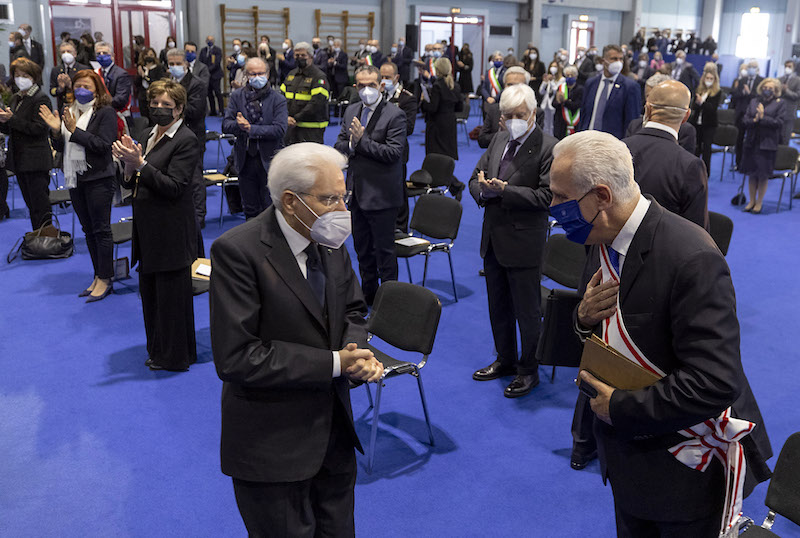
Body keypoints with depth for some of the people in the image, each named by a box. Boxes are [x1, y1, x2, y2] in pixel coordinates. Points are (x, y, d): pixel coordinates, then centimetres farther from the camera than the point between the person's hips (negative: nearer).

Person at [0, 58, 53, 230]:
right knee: (31, 205, 13)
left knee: (40, 206, -5)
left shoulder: (41, 99, -9)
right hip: (19, 160, 8)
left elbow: (39, 128, -18)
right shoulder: (15, 99, 16)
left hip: (35, 161, -8)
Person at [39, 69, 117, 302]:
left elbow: (103, 145, -17)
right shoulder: (70, 112, 13)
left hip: (98, 178, -7)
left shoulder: (106, 112, -6)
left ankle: (105, 279, 5)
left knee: (101, 229, -3)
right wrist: (56, 130, -7)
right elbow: (60, 147, 12)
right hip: (75, 178, 7)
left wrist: (75, 131, -19)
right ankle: (98, 276, 21)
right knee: (88, 230, 12)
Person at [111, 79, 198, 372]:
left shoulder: (186, 140, -12)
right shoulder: (152, 136, 12)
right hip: (149, 231, 8)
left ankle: (174, 356, 18)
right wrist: (129, 163, -8)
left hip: (171, 234, -8)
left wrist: (139, 163, -26)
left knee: (171, 294, 2)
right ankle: (158, 349, 33)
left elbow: (173, 187, -20)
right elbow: (134, 183, 12)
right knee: (149, 290, 16)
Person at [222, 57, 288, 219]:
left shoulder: (278, 99, -2)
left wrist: (251, 128, -19)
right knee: (250, 209, 13)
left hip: (269, 161, -3)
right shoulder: (236, 96, 6)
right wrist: (239, 125, -22)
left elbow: (280, 130, -15)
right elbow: (226, 125, 0)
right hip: (245, 160, 3)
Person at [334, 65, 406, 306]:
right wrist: (351, 144, -13)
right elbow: (339, 145, 9)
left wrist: (362, 141, -21)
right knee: (362, 249, 19)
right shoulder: (351, 111, 10)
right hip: (356, 193, 7)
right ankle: (368, 293, 35)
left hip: (381, 195, -7)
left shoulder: (395, 115, -11)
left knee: (384, 250, 1)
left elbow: (393, 152, -20)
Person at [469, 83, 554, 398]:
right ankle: (506, 360, 39)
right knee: (498, 306, 20)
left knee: (527, 311, 6)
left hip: (524, 242, -7)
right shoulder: (499, 140, 9)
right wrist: (483, 189, -11)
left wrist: (504, 190, -25)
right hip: (493, 238, 7)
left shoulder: (548, 148, -13)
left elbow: (547, 196, -20)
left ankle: (528, 370, 23)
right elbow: (476, 176, 12)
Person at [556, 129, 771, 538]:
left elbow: (714, 382, -32)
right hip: (626, 451, 8)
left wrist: (620, 407, -23)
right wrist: (585, 318, -12)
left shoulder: (692, 259, -29)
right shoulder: (602, 244, -2)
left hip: (686, 472, -7)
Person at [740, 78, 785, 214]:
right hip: (751, 143, 3)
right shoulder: (754, 102, 11)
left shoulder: (780, 103, 1)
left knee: (763, 175, 2)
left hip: (767, 144, -3)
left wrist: (762, 118, -13)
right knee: (752, 173, 8)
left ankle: (759, 203, 14)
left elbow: (779, 123, -8)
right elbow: (745, 120, 5)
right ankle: (752, 201, 21)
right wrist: (754, 120, -14)